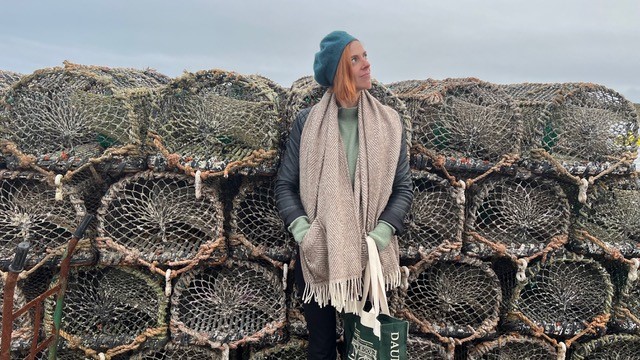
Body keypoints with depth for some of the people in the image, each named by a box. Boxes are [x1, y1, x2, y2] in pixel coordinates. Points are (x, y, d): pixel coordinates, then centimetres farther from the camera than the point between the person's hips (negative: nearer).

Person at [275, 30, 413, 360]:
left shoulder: (388, 123, 0)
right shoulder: (307, 122, -4)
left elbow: (403, 188, 1)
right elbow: (285, 185, 0)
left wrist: (381, 233, -13)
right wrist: (301, 228, -16)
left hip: (369, 258, 1)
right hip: (317, 257, -1)